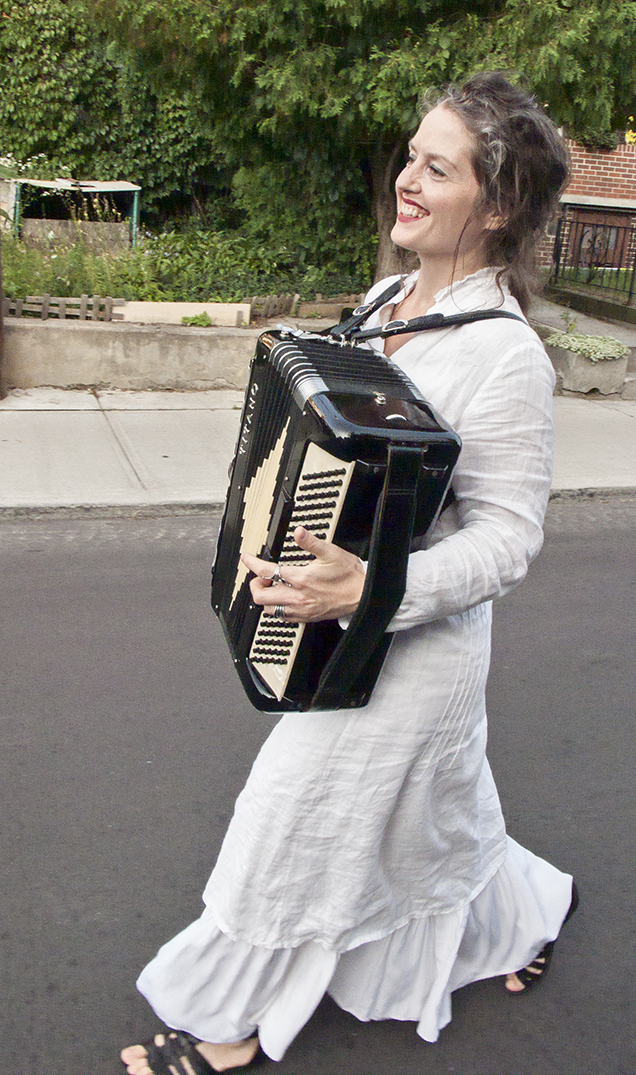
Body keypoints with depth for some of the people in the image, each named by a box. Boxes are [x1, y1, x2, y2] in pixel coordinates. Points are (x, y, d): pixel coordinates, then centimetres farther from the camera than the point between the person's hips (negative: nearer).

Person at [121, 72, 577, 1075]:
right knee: (426, 806, 27)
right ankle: (530, 904, 56)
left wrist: (368, 591, -34)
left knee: (303, 821, 8)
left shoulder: (505, 356, -24)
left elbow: (506, 537, -24)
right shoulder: (392, 298, 2)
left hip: (406, 644, -8)